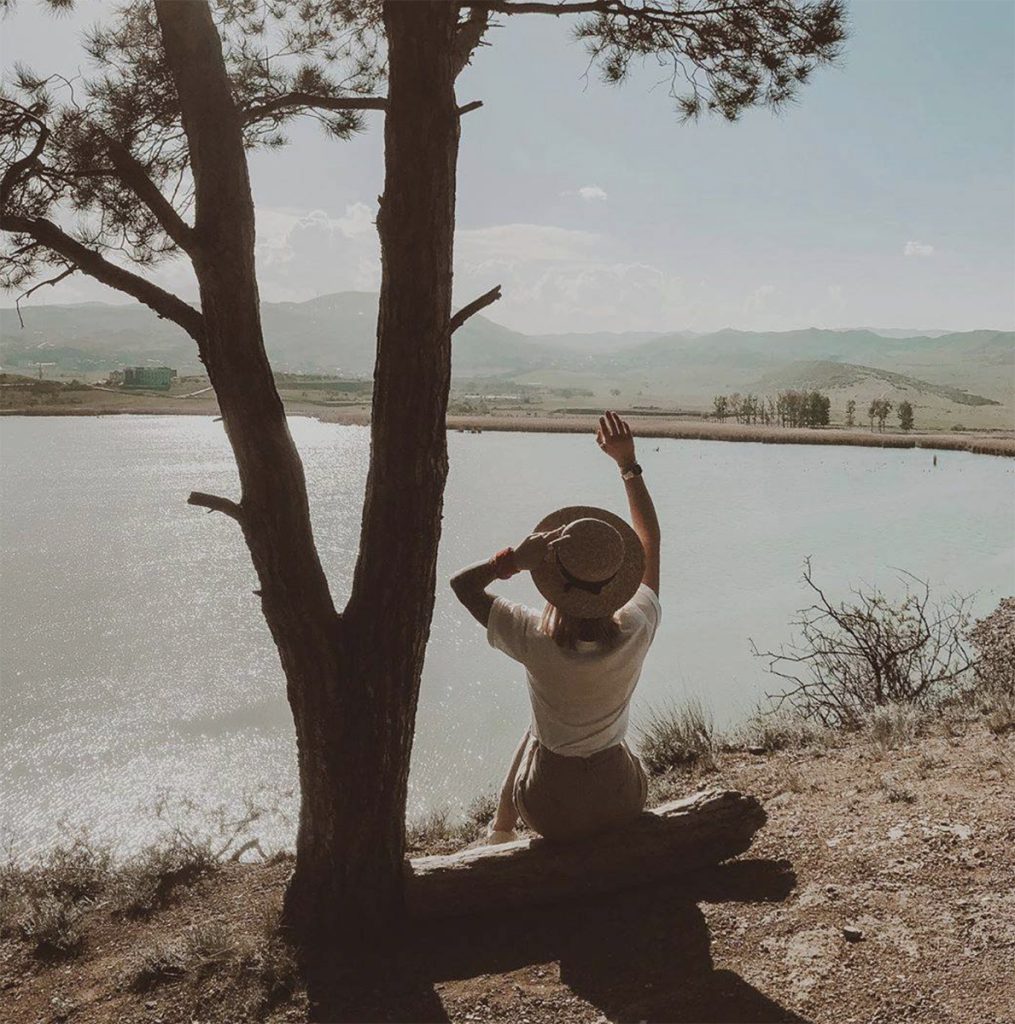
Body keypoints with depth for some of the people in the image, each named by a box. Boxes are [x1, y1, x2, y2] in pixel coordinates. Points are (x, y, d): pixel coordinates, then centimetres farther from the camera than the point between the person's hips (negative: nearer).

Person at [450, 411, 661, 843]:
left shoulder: (537, 642, -29)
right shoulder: (636, 633, -22)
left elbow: (461, 583, -13)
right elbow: (650, 539, -6)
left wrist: (515, 558, -27)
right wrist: (628, 463, -1)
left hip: (551, 811, -1)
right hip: (621, 805, 2)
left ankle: (500, 832, 54)